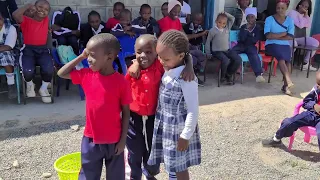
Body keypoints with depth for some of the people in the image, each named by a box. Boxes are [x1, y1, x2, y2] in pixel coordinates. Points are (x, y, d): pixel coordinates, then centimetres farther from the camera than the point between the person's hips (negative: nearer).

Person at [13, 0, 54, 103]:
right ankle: (30, 85, 11)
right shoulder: (26, 20, -4)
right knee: (28, 71, -30)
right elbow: (15, 15, -23)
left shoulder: (46, 20, 9)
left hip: (43, 50, 3)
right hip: (28, 50, -3)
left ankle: (43, 89, 5)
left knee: (49, 69, -27)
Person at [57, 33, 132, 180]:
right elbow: (61, 73, 5)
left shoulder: (121, 82, -16)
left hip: (114, 140, -2)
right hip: (91, 138, 3)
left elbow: (126, 112, -9)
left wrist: (123, 139, -7)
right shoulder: (86, 75, -5)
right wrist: (81, 57, -5)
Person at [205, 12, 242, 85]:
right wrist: (208, 53, 1)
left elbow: (232, 18, 13)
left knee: (238, 60, -12)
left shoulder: (227, 28, 7)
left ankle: (228, 74, 6)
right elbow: (208, 42, 1)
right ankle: (222, 76, -3)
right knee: (226, 60, -32)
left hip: (227, 50, 6)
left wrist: (226, 14, 0)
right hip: (217, 51, -6)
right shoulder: (213, 30, -5)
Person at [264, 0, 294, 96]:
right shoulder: (269, 19, 1)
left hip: (285, 45, 3)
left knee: (287, 59, -27)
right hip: (271, 45, -3)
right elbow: (268, 36, -11)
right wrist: (283, 33, -5)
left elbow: (290, 37, -1)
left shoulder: (290, 20, 10)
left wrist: (275, 36, -9)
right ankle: (288, 81, -40)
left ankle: (285, 85, -25)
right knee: (281, 57, -33)